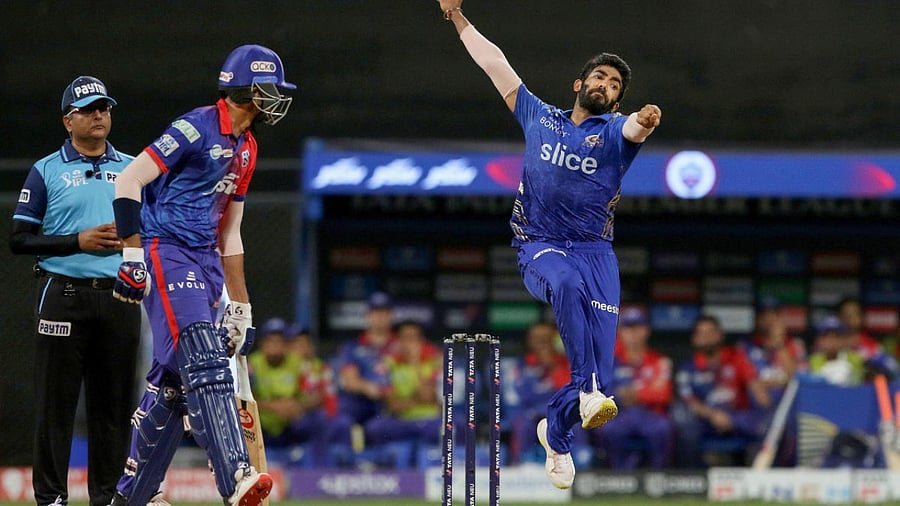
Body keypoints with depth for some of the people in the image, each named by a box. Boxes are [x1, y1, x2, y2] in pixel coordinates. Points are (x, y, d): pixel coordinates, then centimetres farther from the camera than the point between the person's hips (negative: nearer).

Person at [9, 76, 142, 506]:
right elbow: (19, 239, 0)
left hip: (119, 296, 3)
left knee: (114, 402, 4)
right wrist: (78, 241, -11)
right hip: (63, 295, -3)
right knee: (56, 400, -4)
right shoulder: (46, 172, 4)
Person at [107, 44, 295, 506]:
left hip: (205, 261, 9)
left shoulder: (246, 147, 17)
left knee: (174, 379, 8)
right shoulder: (198, 128, -11)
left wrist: (239, 303, 22)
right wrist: (133, 253, -22)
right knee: (205, 366, -20)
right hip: (167, 254, -9)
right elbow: (128, 181, -15)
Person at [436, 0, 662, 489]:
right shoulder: (540, 118, 15)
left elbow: (634, 126, -18)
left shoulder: (616, 132, 7)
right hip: (540, 247, 0)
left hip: (595, 251, 0)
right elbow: (495, 63, 20)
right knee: (566, 283, -39)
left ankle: (556, 431, 21)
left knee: (601, 370, -9)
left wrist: (647, 120, -42)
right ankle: (587, 391, -44)